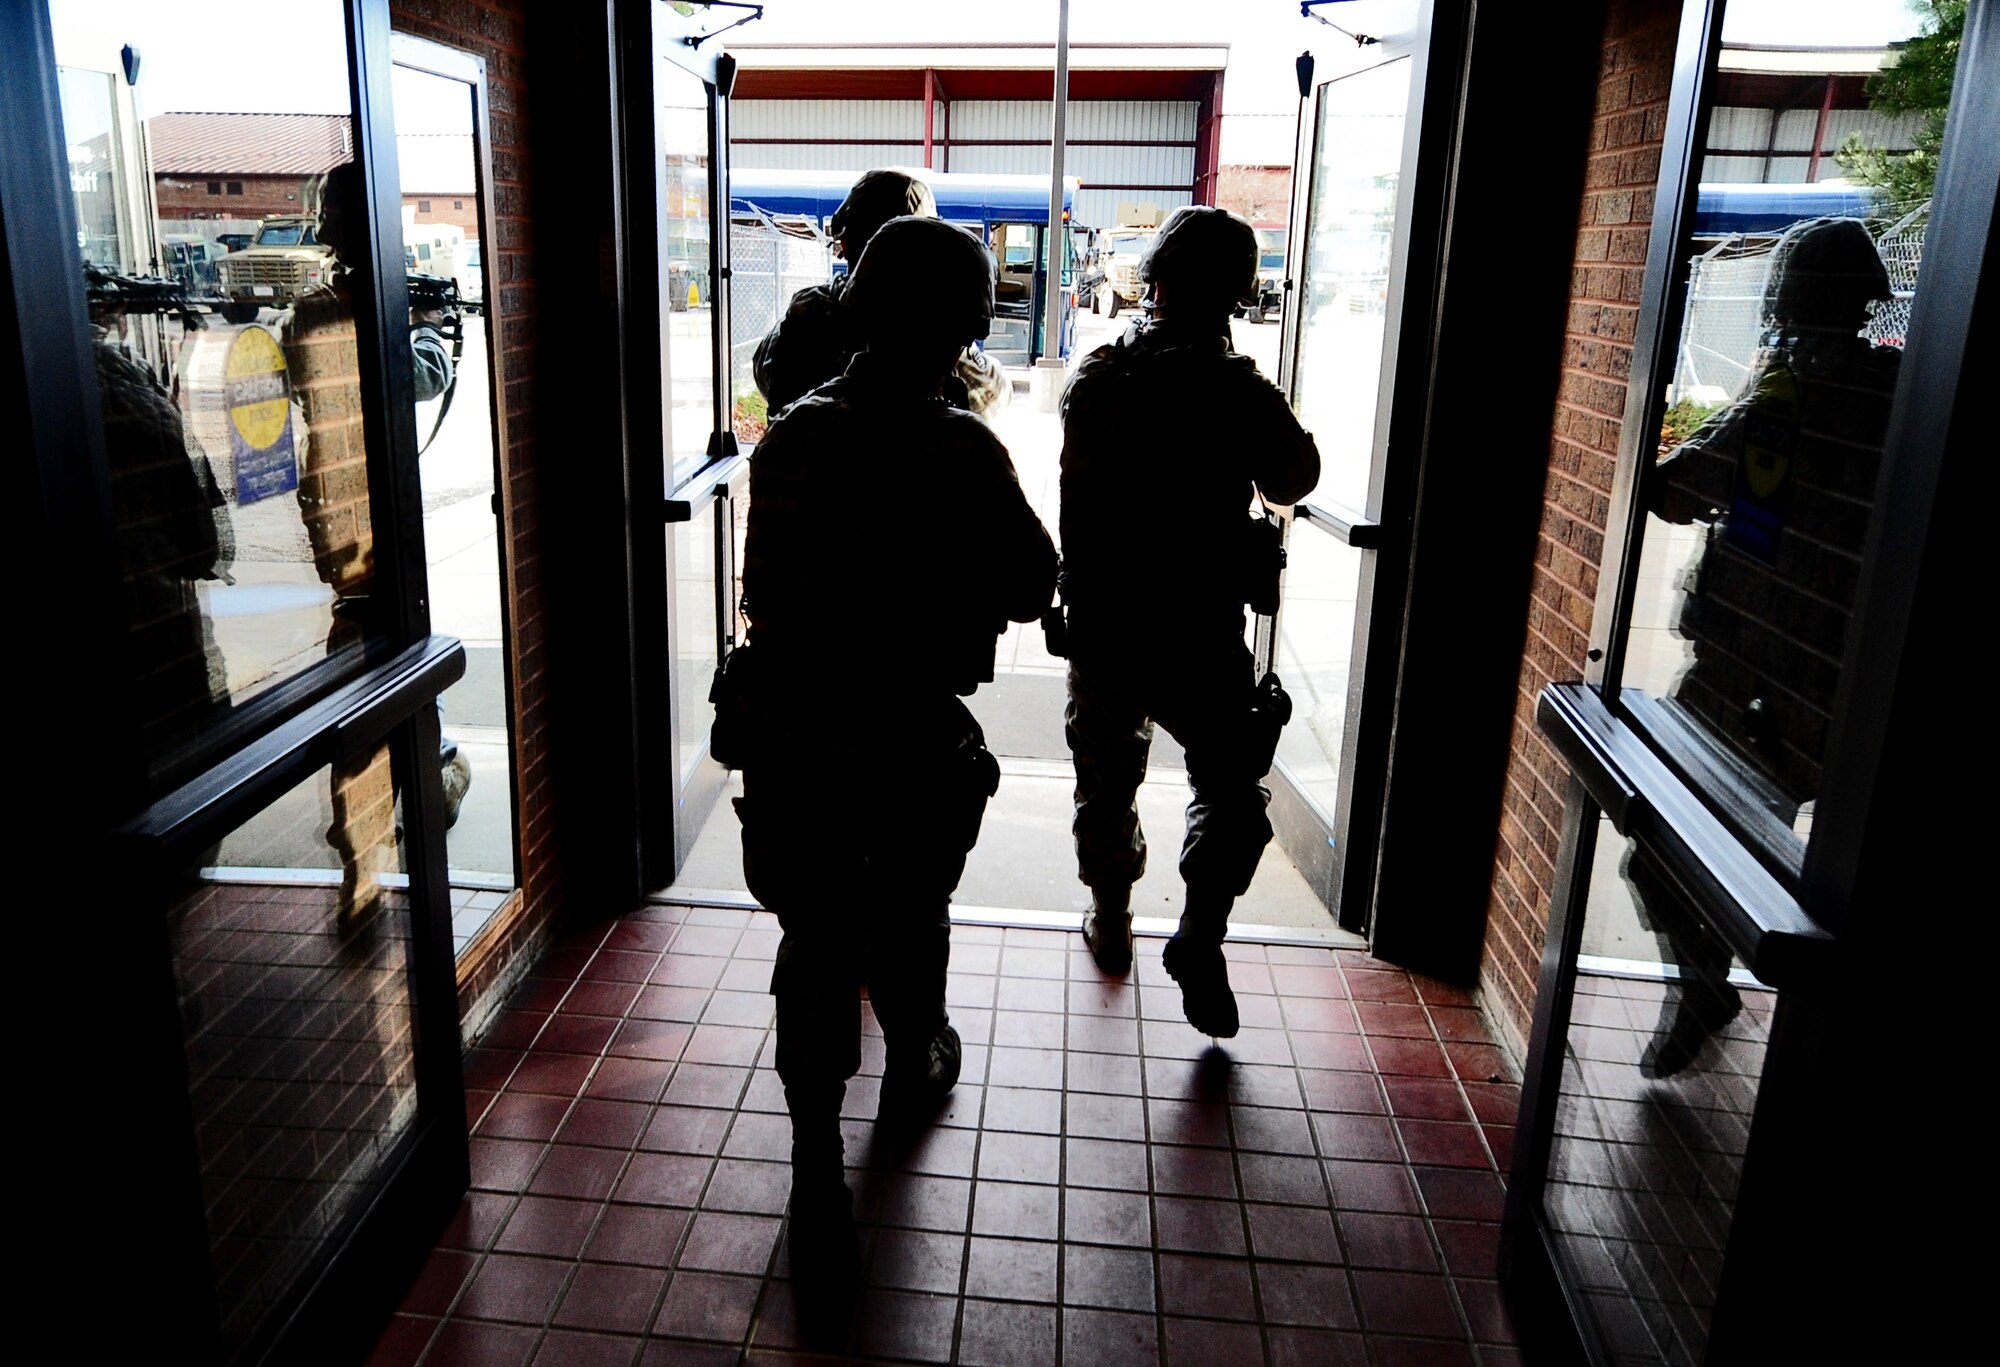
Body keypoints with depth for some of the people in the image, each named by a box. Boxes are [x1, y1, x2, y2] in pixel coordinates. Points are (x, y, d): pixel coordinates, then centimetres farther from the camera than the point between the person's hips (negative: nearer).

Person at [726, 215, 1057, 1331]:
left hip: (791, 743, 2)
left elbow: (766, 589, 5)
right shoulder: (964, 452, -17)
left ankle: (819, 1175, 14)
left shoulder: (792, 439, -5)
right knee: (908, 927, 22)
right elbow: (1033, 590, -7)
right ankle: (915, 1067, 49)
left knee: (815, 948, 12)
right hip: (913, 747, -2)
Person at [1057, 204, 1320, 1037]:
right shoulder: (1239, 393, -15)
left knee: (1106, 781, 20)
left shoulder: (1095, 379, -5)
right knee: (1231, 788, 14)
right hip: (1199, 639, -3)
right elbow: (1293, 480, 3)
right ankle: (1200, 938, 5)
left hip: (1099, 627, 4)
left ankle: (1110, 923, 34)